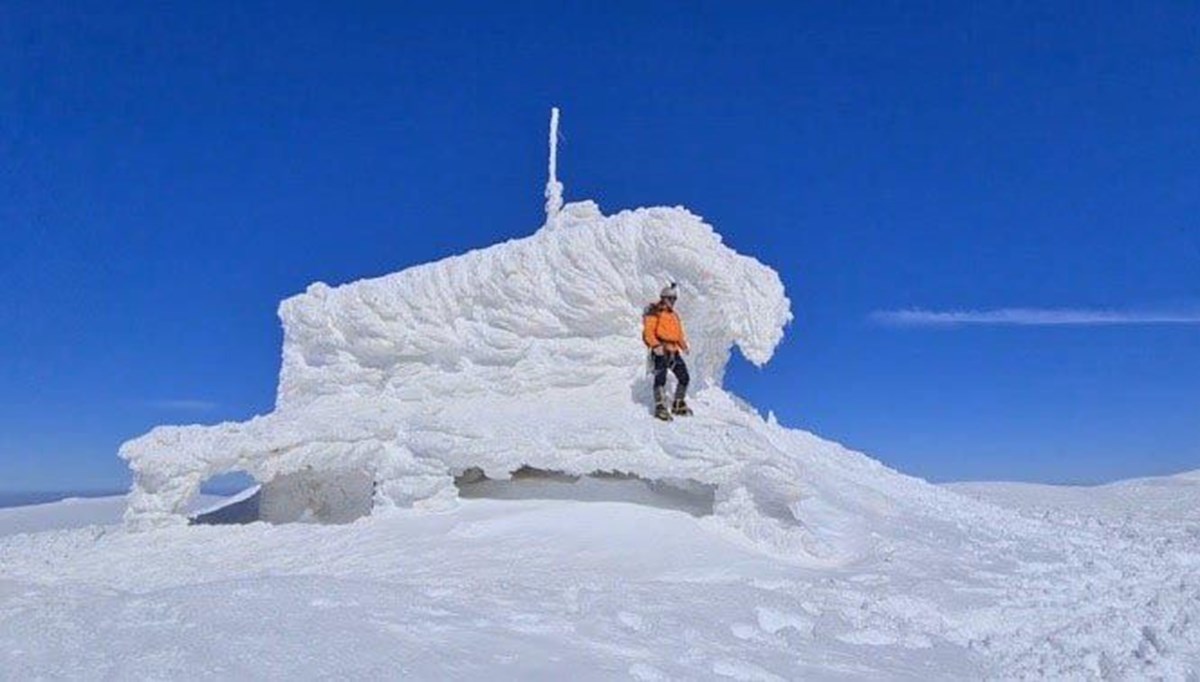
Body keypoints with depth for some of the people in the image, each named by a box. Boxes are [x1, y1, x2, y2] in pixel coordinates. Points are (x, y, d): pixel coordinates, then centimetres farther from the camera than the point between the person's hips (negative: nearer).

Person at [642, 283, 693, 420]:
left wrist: (684, 345, 9)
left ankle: (678, 405, 21)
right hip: (661, 350, -8)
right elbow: (648, 332, -10)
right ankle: (660, 407, -18)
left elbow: (679, 333, 27)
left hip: (674, 351, 8)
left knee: (684, 377, 8)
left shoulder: (674, 315, 23)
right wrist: (655, 345, -26)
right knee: (660, 377, -17)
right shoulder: (654, 313, -1)